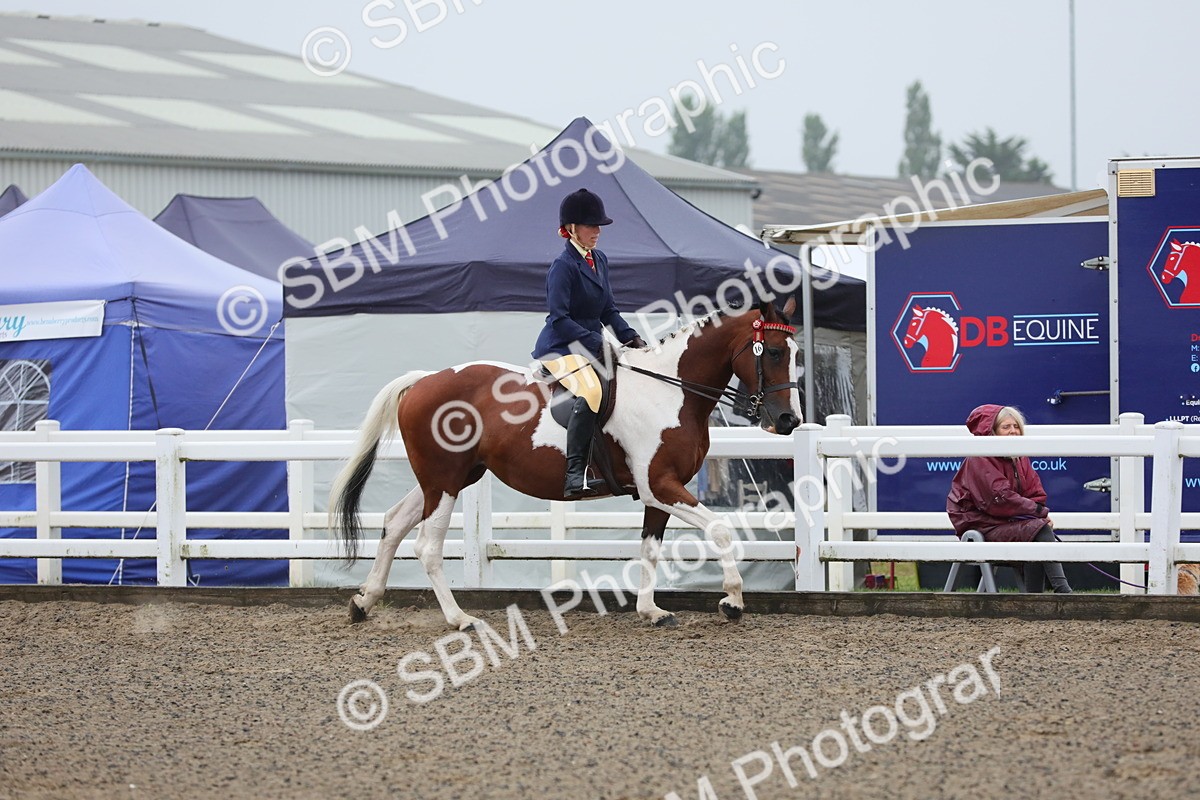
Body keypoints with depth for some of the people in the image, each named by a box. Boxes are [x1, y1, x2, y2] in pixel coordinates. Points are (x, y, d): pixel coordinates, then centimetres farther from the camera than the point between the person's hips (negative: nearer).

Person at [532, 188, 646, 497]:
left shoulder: (600, 260, 13)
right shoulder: (563, 266, -13)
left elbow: (608, 309, 19)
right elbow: (559, 318, -19)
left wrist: (630, 337, 3)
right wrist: (596, 342, -23)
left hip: (592, 344, 10)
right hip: (560, 348, -10)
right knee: (590, 391, -35)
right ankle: (574, 472, -35)